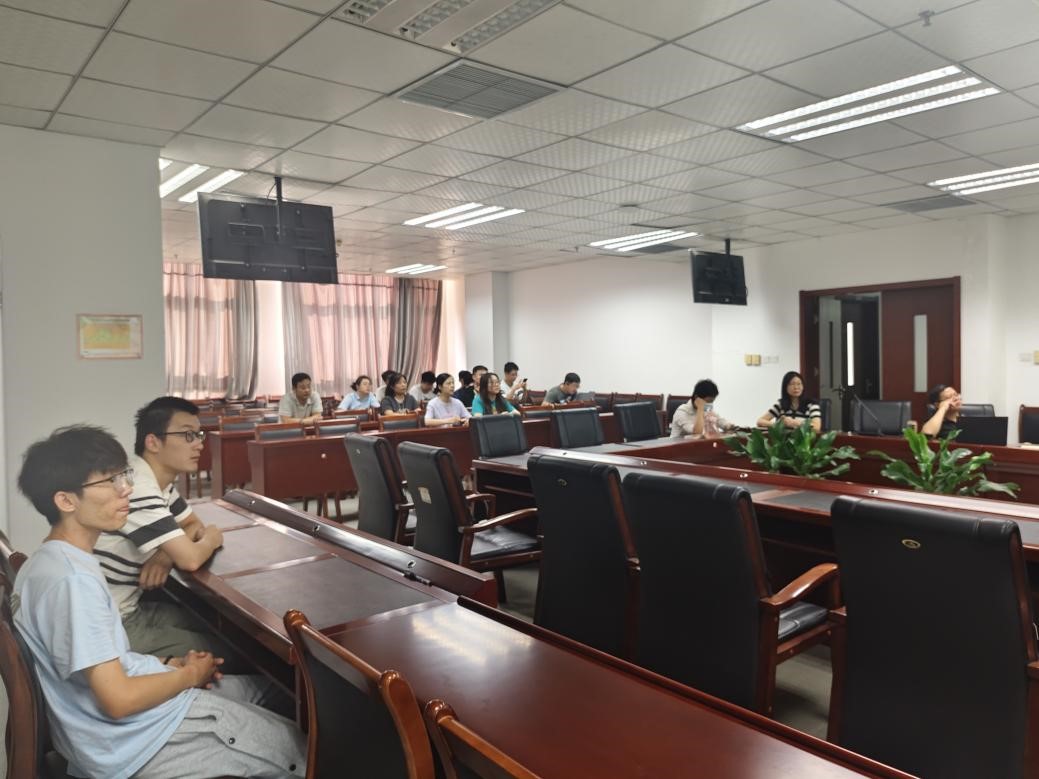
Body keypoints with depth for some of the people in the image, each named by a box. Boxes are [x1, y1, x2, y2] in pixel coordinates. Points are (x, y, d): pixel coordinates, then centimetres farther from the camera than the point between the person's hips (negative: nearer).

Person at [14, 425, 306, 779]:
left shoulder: (47, 562, 6)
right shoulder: (73, 578, -26)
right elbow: (119, 700, -26)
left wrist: (167, 665, 5)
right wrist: (189, 674, -10)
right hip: (136, 740, -10)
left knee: (256, 686, 25)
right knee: (300, 749, 1)